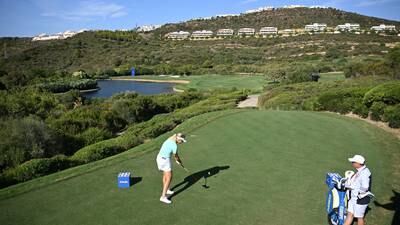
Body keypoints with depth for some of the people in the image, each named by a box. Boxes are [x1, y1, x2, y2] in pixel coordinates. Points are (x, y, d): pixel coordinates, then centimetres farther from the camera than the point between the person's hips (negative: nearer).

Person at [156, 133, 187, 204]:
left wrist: (178, 160, 11)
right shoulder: (175, 146, -21)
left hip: (159, 158, 10)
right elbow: (175, 156, -3)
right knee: (169, 178, -5)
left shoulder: (170, 140, 7)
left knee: (165, 175, 26)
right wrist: (179, 161, 17)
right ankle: (163, 197, -5)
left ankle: (165, 190, 43)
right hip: (165, 160, -9)